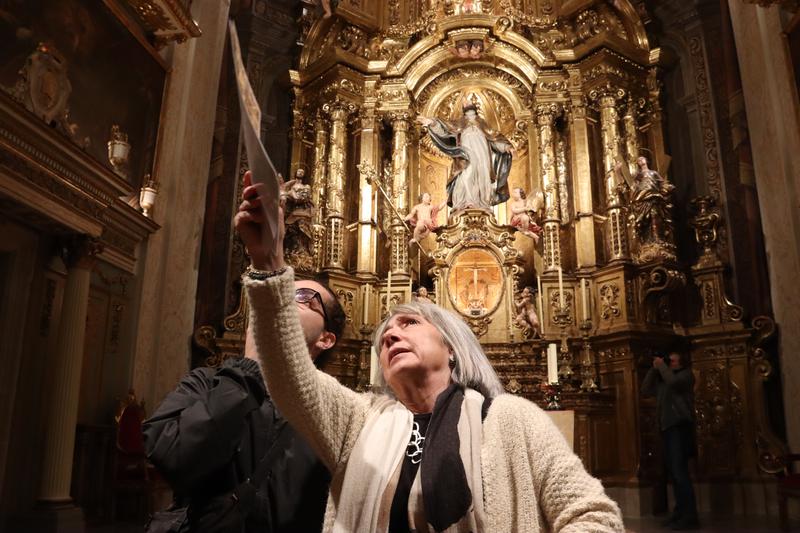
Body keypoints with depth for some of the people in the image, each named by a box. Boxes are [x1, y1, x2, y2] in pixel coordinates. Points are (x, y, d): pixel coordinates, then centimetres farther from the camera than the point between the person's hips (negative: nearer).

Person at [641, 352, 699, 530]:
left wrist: (662, 366, -5)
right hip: (666, 427, 8)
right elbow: (645, 390, 15)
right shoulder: (662, 379, 21)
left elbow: (673, 382, -18)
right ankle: (680, 512, 15)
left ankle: (690, 517, -13)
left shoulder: (686, 374, 1)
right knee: (673, 471, 9)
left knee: (680, 471, -14)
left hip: (679, 426, -8)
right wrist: (654, 369, 10)